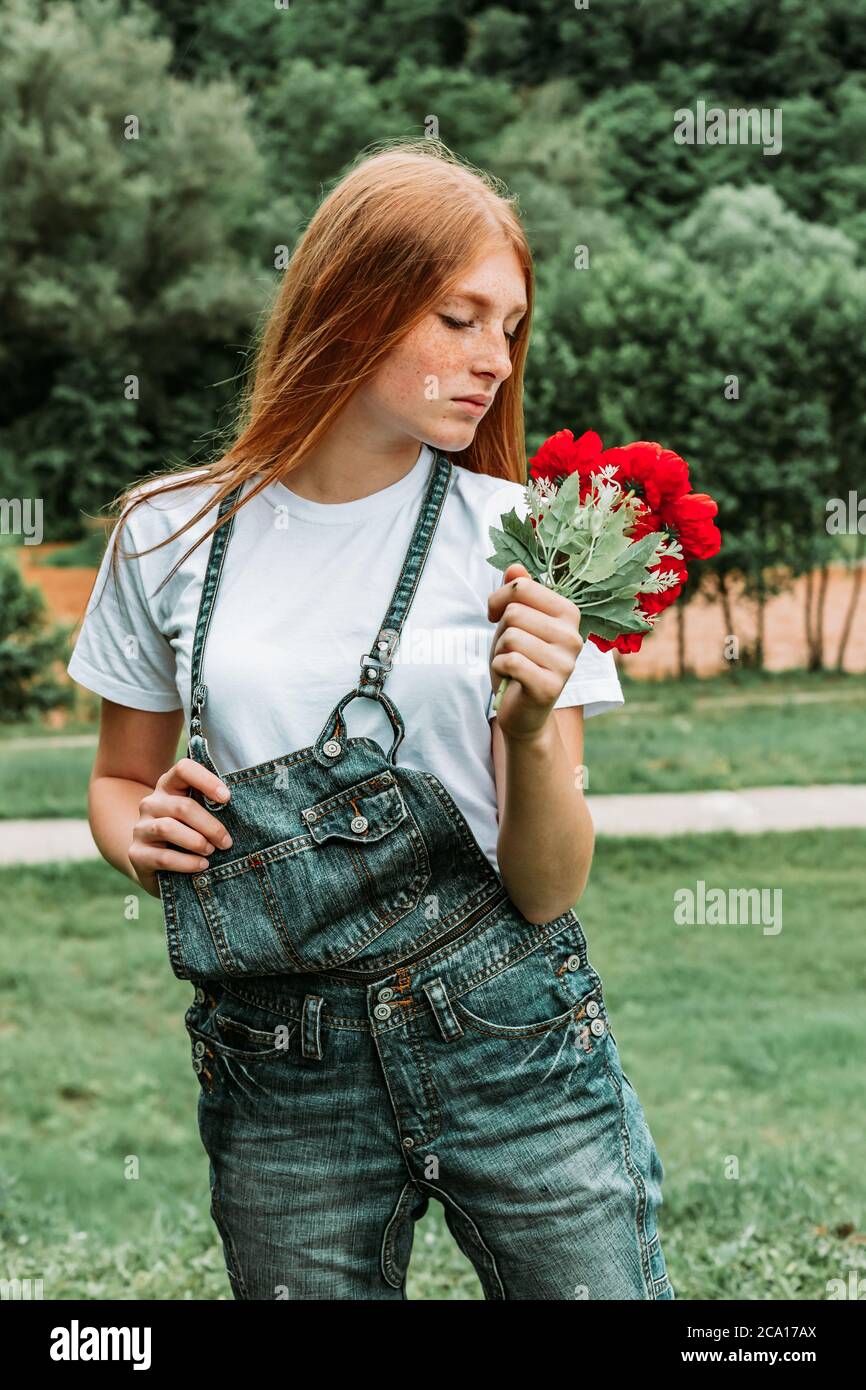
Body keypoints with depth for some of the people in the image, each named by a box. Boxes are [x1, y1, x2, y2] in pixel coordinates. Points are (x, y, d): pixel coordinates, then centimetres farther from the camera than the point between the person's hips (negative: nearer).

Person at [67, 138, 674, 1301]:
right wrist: (142, 832, -9)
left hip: (510, 1037, -1)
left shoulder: (515, 536, -5)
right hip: (280, 1073, 1)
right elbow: (120, 782, 14)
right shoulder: (170, 536, -1)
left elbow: (549, 890, -7)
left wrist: (531, 727, -25)